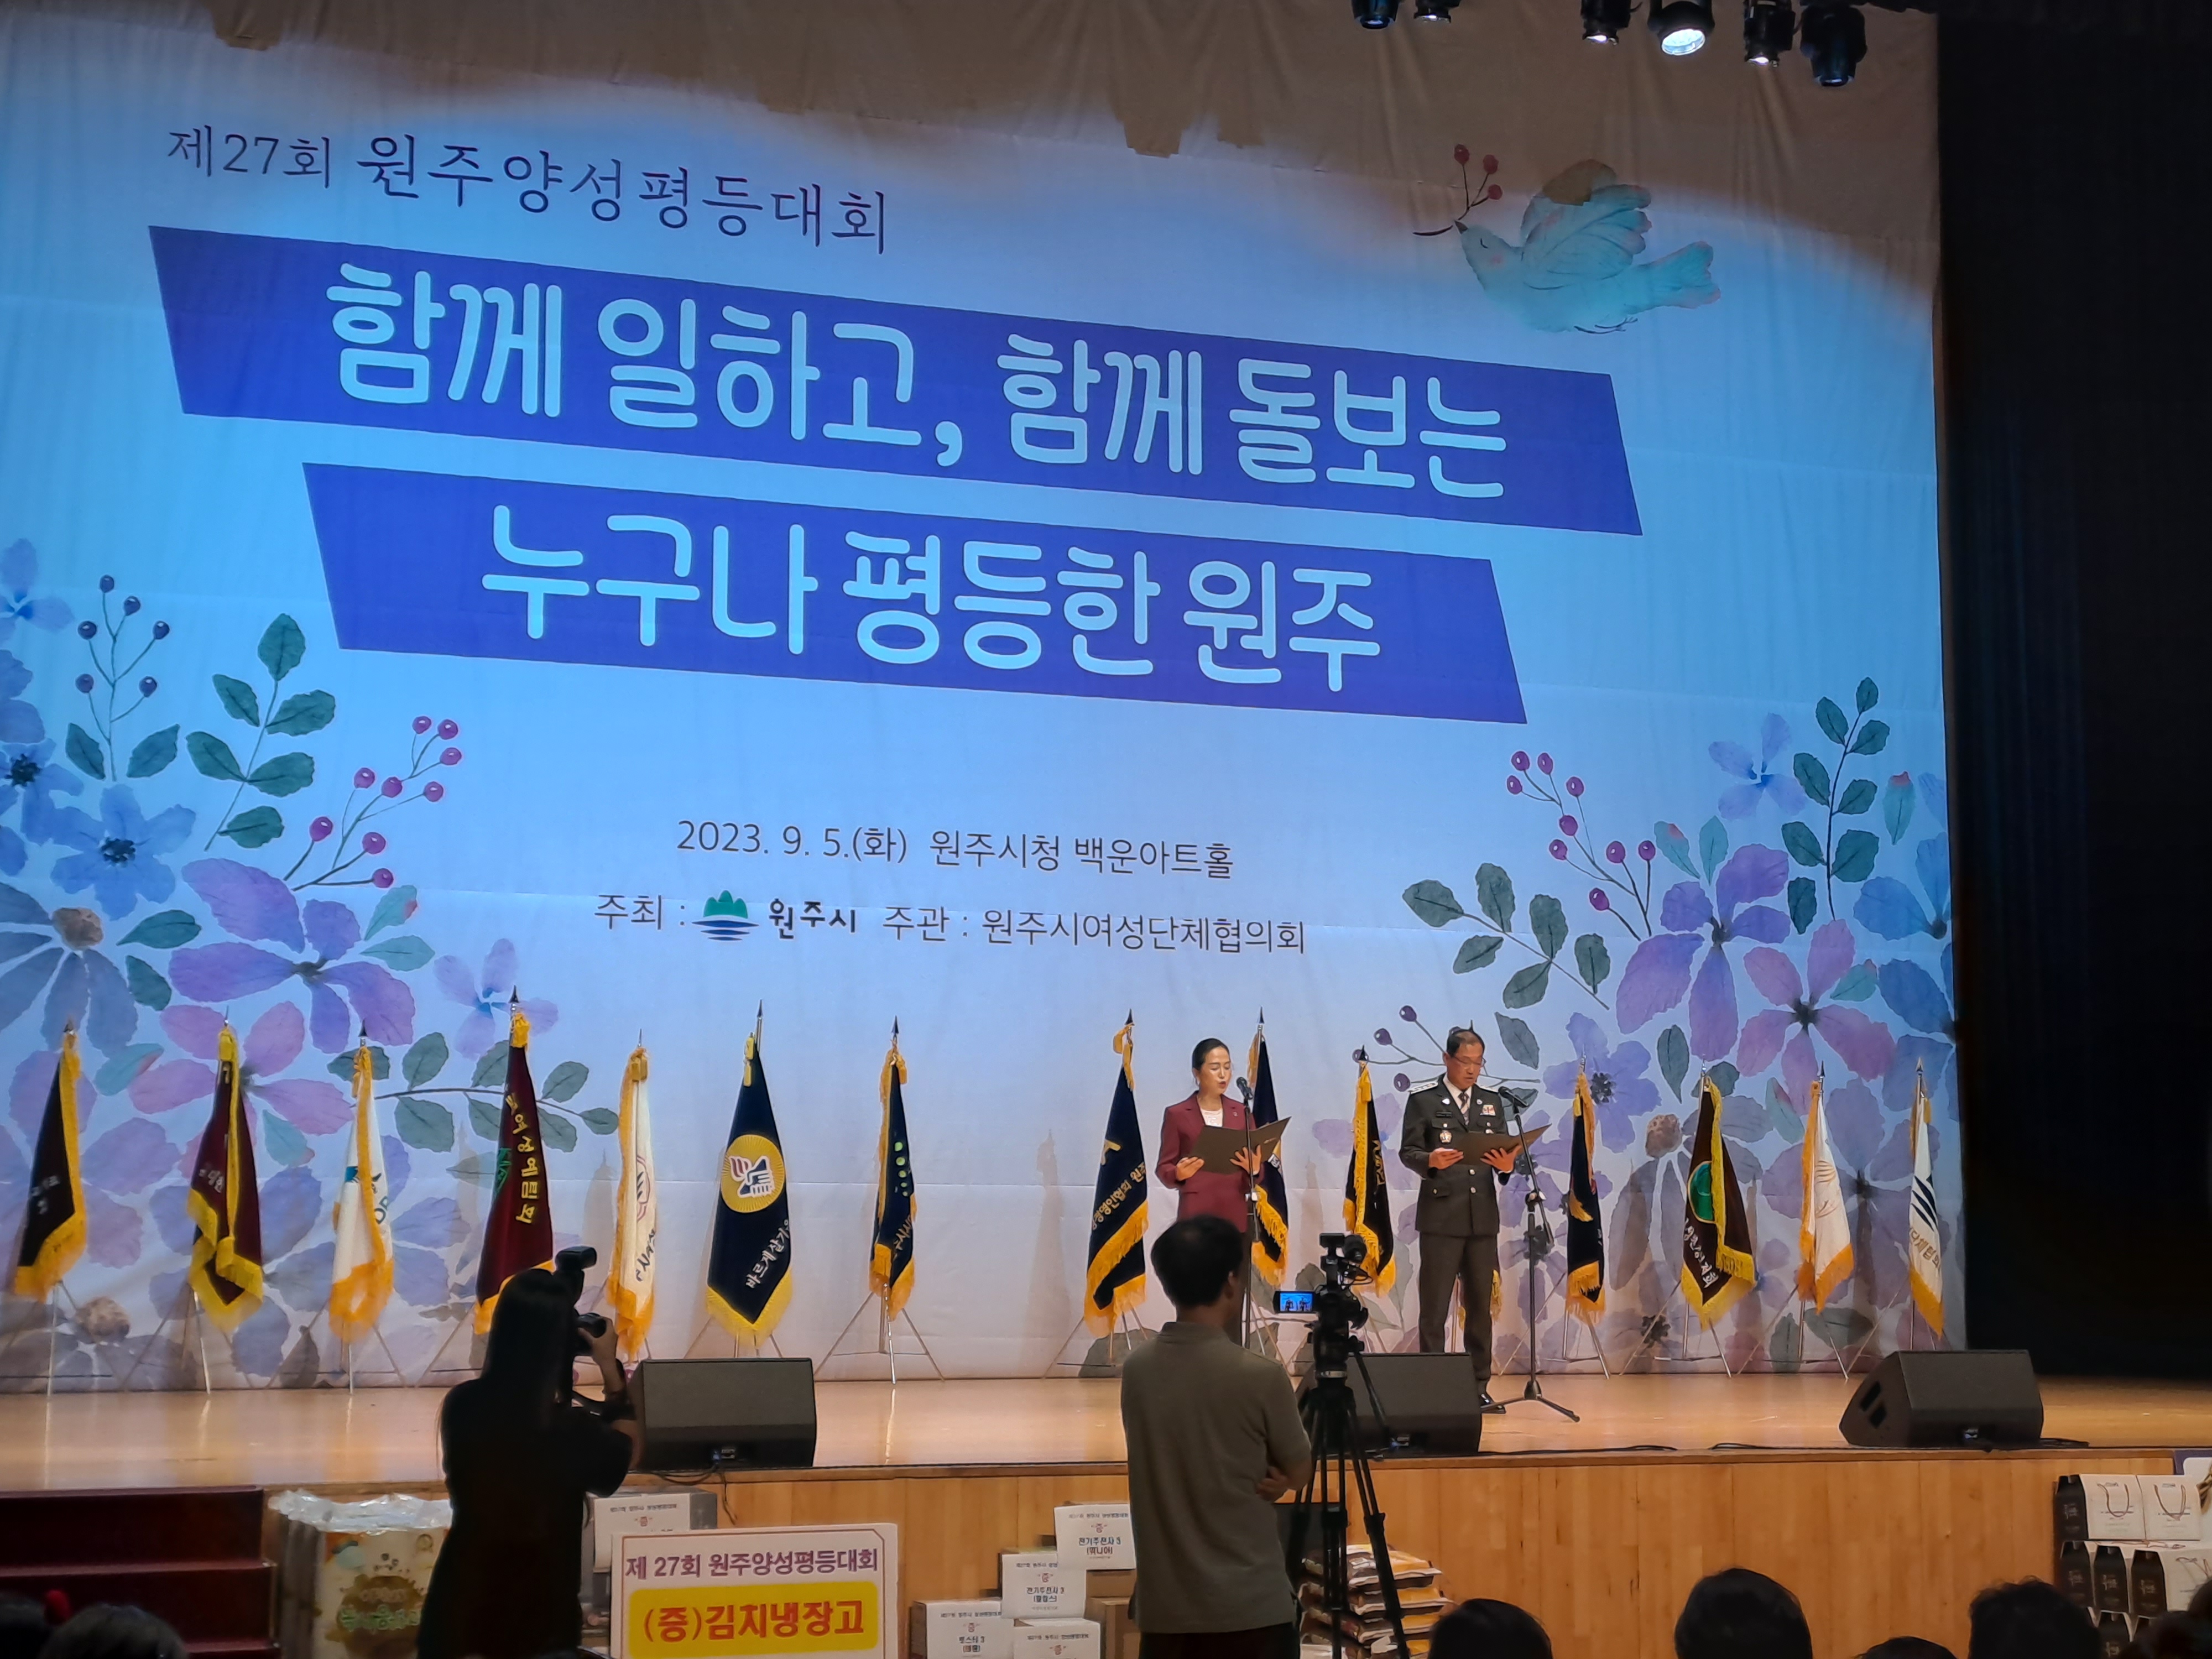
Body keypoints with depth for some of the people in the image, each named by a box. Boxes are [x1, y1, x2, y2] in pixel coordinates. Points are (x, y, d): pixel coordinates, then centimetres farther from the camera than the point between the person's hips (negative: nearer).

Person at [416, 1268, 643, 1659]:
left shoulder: (461, 1405, -11)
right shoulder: (571, 1431, -22)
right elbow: (626, 1448, 1)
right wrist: (610, 1367, 5)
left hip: (461, 1603, 3)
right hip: (537, 1611, -3)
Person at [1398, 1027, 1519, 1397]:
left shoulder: (1492, 1101, 15)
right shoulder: (1423, 1100, 1)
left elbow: (1503, 1152, 12)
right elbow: (1407, 1152, -3)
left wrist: (1507, 1165, -10)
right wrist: (1431, 1161, -24)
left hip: (1483, 1217, 4)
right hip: (1441, 1216, -4)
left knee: (1480, 1304, 7)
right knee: (1434, 1307, -2)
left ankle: (1479, 1386, 13)